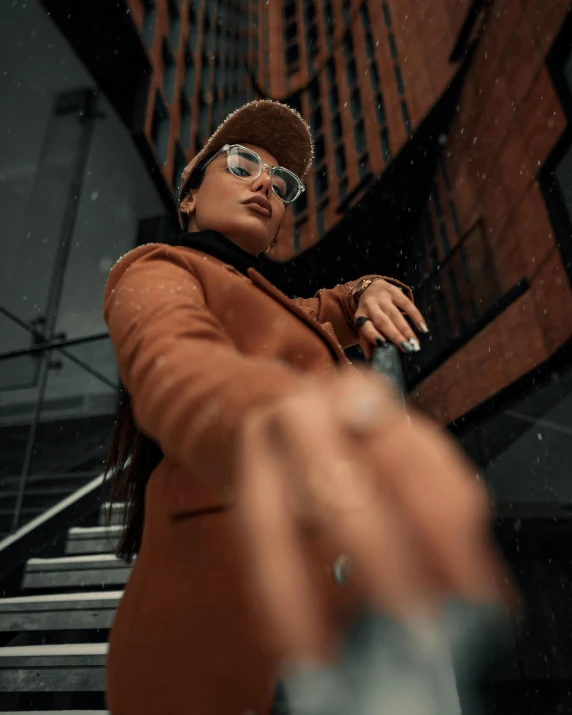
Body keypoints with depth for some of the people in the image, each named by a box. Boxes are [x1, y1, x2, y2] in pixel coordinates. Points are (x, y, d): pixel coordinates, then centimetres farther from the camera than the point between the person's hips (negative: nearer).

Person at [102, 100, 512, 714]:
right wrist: (269, 418, -43)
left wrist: (366, 294, 12)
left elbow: (320, 315, 39)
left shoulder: (260, 302, 26)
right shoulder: (158, 271, 3)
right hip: (237, 598, -7)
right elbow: (174, 365, -19)